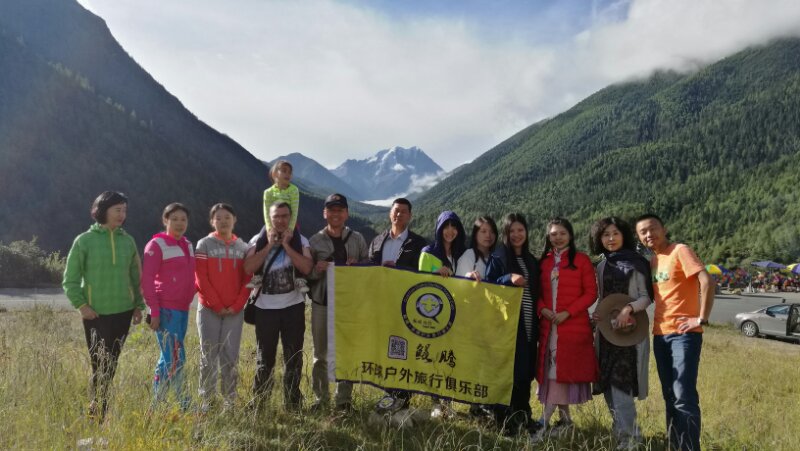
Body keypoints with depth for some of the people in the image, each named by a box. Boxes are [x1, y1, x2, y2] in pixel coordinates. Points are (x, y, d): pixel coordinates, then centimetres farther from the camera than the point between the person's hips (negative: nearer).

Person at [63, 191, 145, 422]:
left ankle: (102, 411, 21)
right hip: (96, 314, -4)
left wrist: (138, 305, 9)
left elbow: (135, 276, 13)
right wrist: (81, 305, -11)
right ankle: (96, 413, 11)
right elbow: (70, 279, -3)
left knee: (112, 364, 9)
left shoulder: (127, 241, 7)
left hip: (123, 312, 4)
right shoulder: (84, 241, -4)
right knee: (99, 365, -3)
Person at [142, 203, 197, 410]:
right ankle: (185, 405, 0)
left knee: (168, 358, 13)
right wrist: (154, 311, -14)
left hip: (183, 309, 8)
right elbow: (147, 280, -10)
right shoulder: (157, 245, -7)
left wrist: (193, 292, 7)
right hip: (165, 310, -7)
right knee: (176, 359, -7)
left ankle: (157, 404, 23)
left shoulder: (188, 245, 14)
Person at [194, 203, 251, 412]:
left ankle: (229, 400, 14)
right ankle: (206, 400, 13)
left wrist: (236, 305, -7)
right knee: (209, 355, 3)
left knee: (230, 356, 5)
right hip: (208, 310, -2)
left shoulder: (243, 247, 7)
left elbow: (247, 279, 4)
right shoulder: (204, 245, 0)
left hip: (235, 311, 2)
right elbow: (201, 279, -5)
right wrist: (217, 305, -10)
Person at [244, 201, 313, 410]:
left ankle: (293, 402, 18)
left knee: (293, 356, 6)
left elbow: (307, 268, -13)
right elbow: (248, 268, -11)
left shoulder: (300, 241, 4)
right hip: (265, 307, 0)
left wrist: (286, 245, -11)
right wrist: (269, 245, -10)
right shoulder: (258, 240, 5)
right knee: (265, 357, 6)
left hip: (293, 306, 0)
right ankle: (259, 401, 19)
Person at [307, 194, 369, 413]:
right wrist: (317, 271, -16)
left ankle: (344, 399, 18)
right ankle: (321, 398, 21)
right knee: (320, 354, 8)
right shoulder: (315, 241, 3)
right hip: (321, 304, 0)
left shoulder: (357, 239, 5)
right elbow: (306, 274, 5)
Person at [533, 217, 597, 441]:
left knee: (560, 371, -4)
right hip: (548, 326, 5)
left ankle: (545, 422, -2)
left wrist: (567, 312, -15)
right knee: (553, 371, 7)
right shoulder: (544, 261, 12)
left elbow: (591, 292, -5)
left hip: (573, 326, -4)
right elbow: (538, 291, 15)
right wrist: (542, 308, -6)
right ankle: (564, 418, 20)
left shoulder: (582, 260, -1)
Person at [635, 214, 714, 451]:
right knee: (670, 397, 13)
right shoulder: (652, 260, 14)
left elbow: (706, 281, -19)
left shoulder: (680, 251, -8)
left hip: (684, 333, -8)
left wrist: (702, 319, -19)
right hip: (660, 335, 8)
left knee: (684, 397, -9)